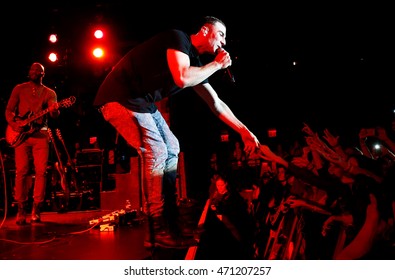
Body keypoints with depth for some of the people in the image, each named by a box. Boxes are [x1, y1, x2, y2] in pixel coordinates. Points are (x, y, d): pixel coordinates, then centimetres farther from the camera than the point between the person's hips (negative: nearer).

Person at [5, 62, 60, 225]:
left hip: (40, 134, 0)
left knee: (41, 171, -7)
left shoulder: (49, 93, 12)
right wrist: (13, 124, -9)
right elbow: (9, 110, 10)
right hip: (21, 134, 0)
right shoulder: (19, 88, 13)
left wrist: (54, 111, -28)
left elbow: (54, 113, -4)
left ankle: (36, 210, 0)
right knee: (22, 171, -6)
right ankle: (21, 210, 1)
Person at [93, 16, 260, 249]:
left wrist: (244, 131, 14)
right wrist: (216, 64, -14)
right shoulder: (178, 38, -14)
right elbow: (182, 79, -31)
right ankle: (158, 231, -11)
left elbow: (216, 104, 16)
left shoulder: (195, 62, 11)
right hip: (120, 97, -10)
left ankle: (169, 219, 14)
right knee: (156, 151, -17)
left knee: (172, 148, 11)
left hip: (142, 102, 10)